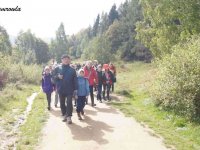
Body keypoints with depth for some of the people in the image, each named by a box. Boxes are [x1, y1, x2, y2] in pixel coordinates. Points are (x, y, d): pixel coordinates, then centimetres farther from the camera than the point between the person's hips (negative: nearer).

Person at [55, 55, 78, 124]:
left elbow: (75, 80, 2)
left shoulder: (72, 70, 1)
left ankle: (69, 116, -1)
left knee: (69, 103, -5)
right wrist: (58, 76, -15)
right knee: (62, 103, 10)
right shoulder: (58, 68, 3)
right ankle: (64, 115, 25)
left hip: (70, 89, -2)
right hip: (61, 89, 2)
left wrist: (75, 89, -3)